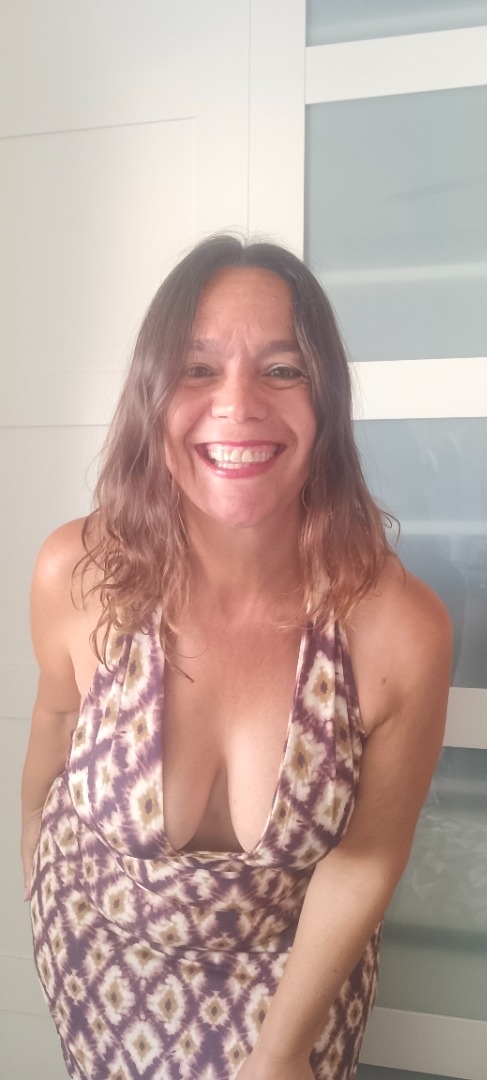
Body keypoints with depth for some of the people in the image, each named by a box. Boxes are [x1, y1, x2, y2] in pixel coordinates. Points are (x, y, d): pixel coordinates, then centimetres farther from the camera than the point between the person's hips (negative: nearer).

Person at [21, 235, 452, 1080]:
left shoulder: (401, 630, -31)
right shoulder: (76, 574, -27)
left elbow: (363, 859, -17)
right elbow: (58, 717, -6)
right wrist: (37, 854, 11)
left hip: (295, 953, -1)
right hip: (102, 938, 2)